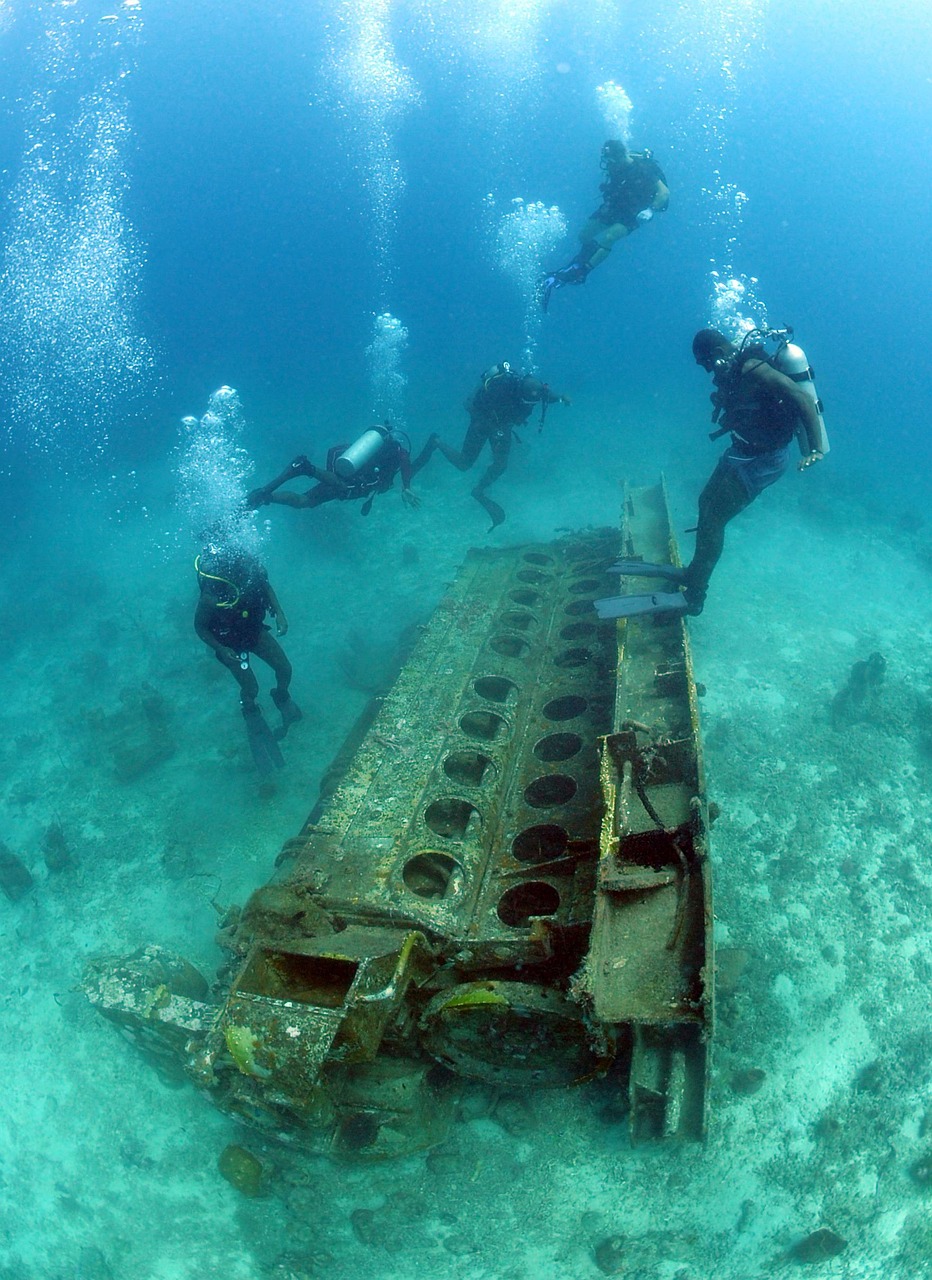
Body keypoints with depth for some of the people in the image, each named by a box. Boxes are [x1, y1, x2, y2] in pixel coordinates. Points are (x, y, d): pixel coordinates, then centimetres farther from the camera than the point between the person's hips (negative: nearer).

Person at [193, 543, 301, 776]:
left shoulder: (252, 569, -30)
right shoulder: (212, 597, -39)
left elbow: (266, 586, -6)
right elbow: (200, 627, -18)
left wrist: (279, 613, -16)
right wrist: (221, 650, -25)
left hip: (255, 628, 4)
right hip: (230, 641, -4)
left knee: (284, 669, 8)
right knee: (251, 688, 2)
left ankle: (282, 697, 41)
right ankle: (250, 710, 37)